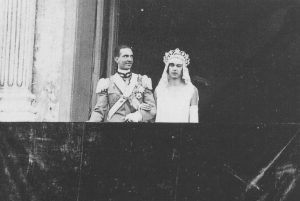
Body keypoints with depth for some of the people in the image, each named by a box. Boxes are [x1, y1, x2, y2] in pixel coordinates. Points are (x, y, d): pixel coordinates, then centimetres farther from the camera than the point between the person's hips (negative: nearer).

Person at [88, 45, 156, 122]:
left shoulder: (143, 81, 13)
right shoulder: (106, 83, 9)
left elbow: (152, 109, 8)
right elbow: (99, 111, 5)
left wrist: (139, 115, -12)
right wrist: (91, 122, -15)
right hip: (113, 121, -1)